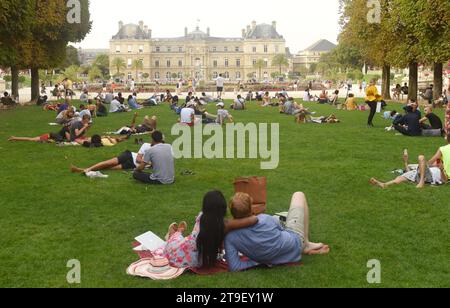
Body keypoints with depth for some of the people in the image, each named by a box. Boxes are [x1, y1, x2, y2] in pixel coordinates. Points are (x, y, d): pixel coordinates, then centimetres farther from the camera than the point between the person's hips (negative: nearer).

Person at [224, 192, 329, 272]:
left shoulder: (230, 236, -29)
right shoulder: (265, 219, -34)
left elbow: (234, 267, -28)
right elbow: (281, 229, -10)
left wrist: (256, 261, -15)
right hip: (295, 240, -4)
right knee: (298, 195, 12)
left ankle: (306, 246, 31)